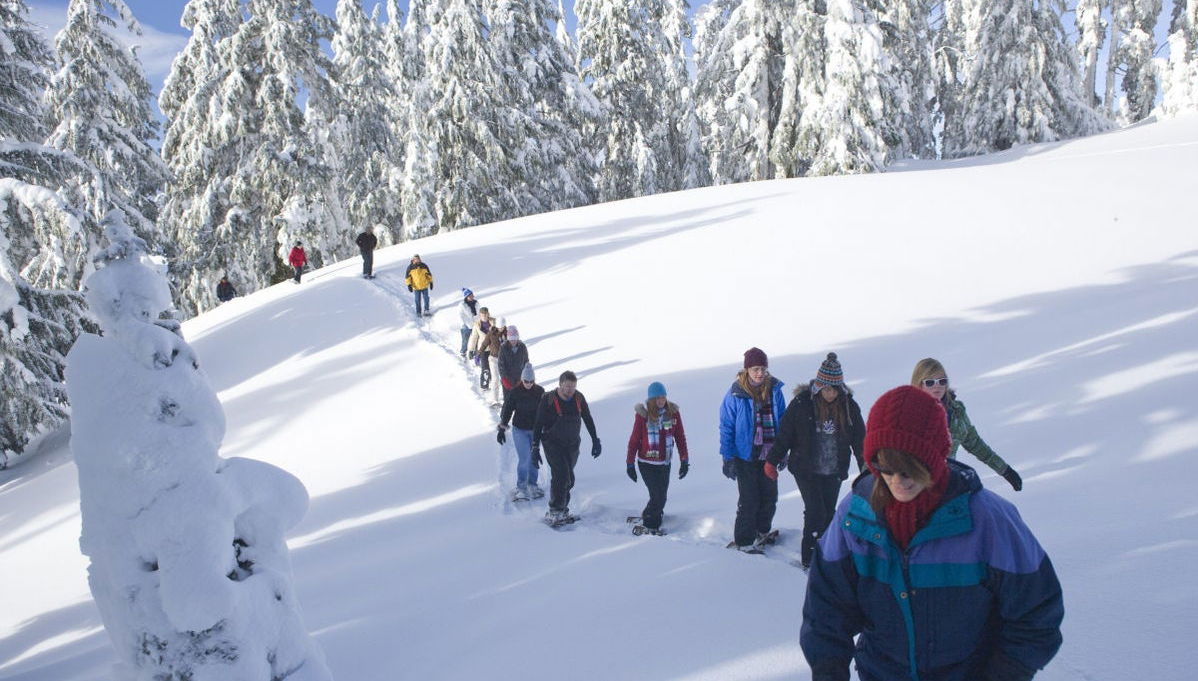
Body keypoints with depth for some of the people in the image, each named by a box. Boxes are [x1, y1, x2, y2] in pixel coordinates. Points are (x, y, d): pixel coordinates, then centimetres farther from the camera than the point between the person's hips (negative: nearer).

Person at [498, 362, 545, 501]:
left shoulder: (540, 391, -5)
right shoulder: (514, 392, -12)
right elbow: (507, 410, -4)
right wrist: (502, 429, -4)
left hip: (535, 430, 3)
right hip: (519, 430, -3)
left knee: (533, 458, 12)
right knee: (524, 459, -8)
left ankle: (532, 484, 28)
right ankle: (521, 488, 3)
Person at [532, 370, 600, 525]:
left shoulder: (579, 398, -1)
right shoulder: (548, 400, -14)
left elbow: (588, 420, 12)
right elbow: (538, 425, -9)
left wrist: (595, 441, 12)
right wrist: (535, 449, -12)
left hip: (572, 445, 5)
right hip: (553, 445, -5)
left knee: (569, 479, 5)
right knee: (561, 475, -17)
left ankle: (562, 510, 18)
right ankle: (554, 512, -8)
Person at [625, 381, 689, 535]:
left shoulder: (673, 412, -2)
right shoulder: (642, 414, -10)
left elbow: (680, 437, 5)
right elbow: (634, 440, -3)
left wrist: (684, 460, 5)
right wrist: (630, 463, 0)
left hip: (665, 463, 4)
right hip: (647, 463, -4)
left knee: (660, 497, 12)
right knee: (658, 497, -7)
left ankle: (649, 520, 33)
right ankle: (649, 524, 12)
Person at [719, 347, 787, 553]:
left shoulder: (774, 390, -1)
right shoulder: (735, 395, -13)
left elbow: (783, 420, 10)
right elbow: (727, 428, -7)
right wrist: (728, 458, -9)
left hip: (770, 455, 4)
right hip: (746, 456, -4)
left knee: (770, 497, 15)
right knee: (749, 500, 0)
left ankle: (762, 531, 37)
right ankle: (744, 541, 15)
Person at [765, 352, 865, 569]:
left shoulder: (849, 406, -3)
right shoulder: (802, 403, -12)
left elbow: (860, 439, 6)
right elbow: (784, 434, -4)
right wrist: (772, 461, -2)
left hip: (834, 471, 3)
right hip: (806, 470, -3)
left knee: (829, 513, 9)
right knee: (816, 512, -9)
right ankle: (809, 558, 3)